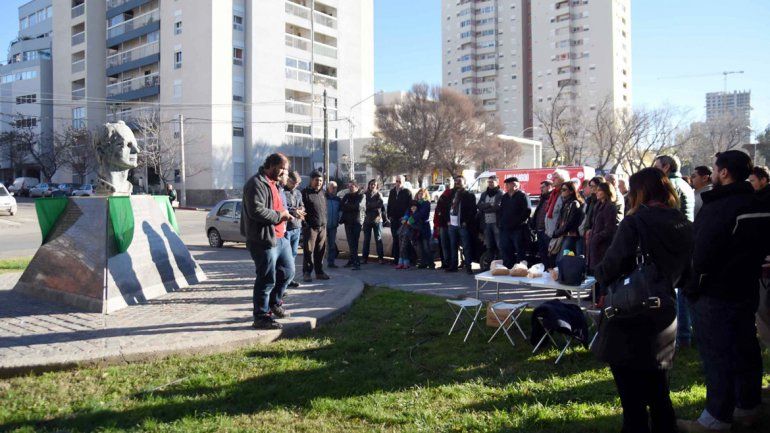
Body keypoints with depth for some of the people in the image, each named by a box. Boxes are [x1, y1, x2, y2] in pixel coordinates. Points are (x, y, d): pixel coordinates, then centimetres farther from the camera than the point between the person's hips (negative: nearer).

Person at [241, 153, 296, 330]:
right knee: (267, 280, -3)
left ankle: (274, 304, 36)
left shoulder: (272, 183, 20)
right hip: (264, 240, -10)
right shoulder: (257, 184, -14)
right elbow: (256, 210, -25)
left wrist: (284, 214, 13)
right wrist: (279, 215, -16)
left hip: (279, 237, 10)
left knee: (288, 271, 18)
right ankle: (261, 317, 8)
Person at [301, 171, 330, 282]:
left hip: (322, 227, 6)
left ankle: (319, 272, 16)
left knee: (320, 251, 8)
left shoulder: (322, 193, 16)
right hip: (310, 227, -6)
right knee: (308, 250, -4)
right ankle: (307, 273, 3)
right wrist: (305, 223, -15)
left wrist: (325, 222, 15)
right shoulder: (305, 193, -4)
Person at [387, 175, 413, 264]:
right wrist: (389, 215, 8)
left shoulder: (407, 192, -1)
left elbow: (410, 206, -4)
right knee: (395, 239, 6)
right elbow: (389, 204, 19)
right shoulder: (392, 192, 15)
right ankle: (396, 257, 10)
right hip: (394, 219, 5)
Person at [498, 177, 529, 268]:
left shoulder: (522, 195, -4)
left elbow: (526, 211, -12)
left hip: (518, 229, -7)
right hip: (505, 229, 7)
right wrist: (500, 222, 10)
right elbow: (501, 211, 23)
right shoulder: (505, 197, 18)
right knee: (506, 250, 9)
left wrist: (519, 222, -16)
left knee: (520, 250, -5)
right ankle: (507, 268, 17)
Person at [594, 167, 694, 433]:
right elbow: (685, 273, 13)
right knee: (659, 397, 20)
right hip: (664, 324, 6)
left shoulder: (635, 223, -17)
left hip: (630, 326, -6)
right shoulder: (684, 226, 3)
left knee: (633, 401, 5)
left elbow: (609, 271, -20)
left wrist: (598, 271, 0)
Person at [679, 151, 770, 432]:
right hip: (747, 291, 9)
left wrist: (692, 288, -8)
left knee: (717, 357, -3)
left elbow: (702, 255, -20)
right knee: (745, 350, 17)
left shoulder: (717, 208, -20)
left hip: (715, 296, -8)